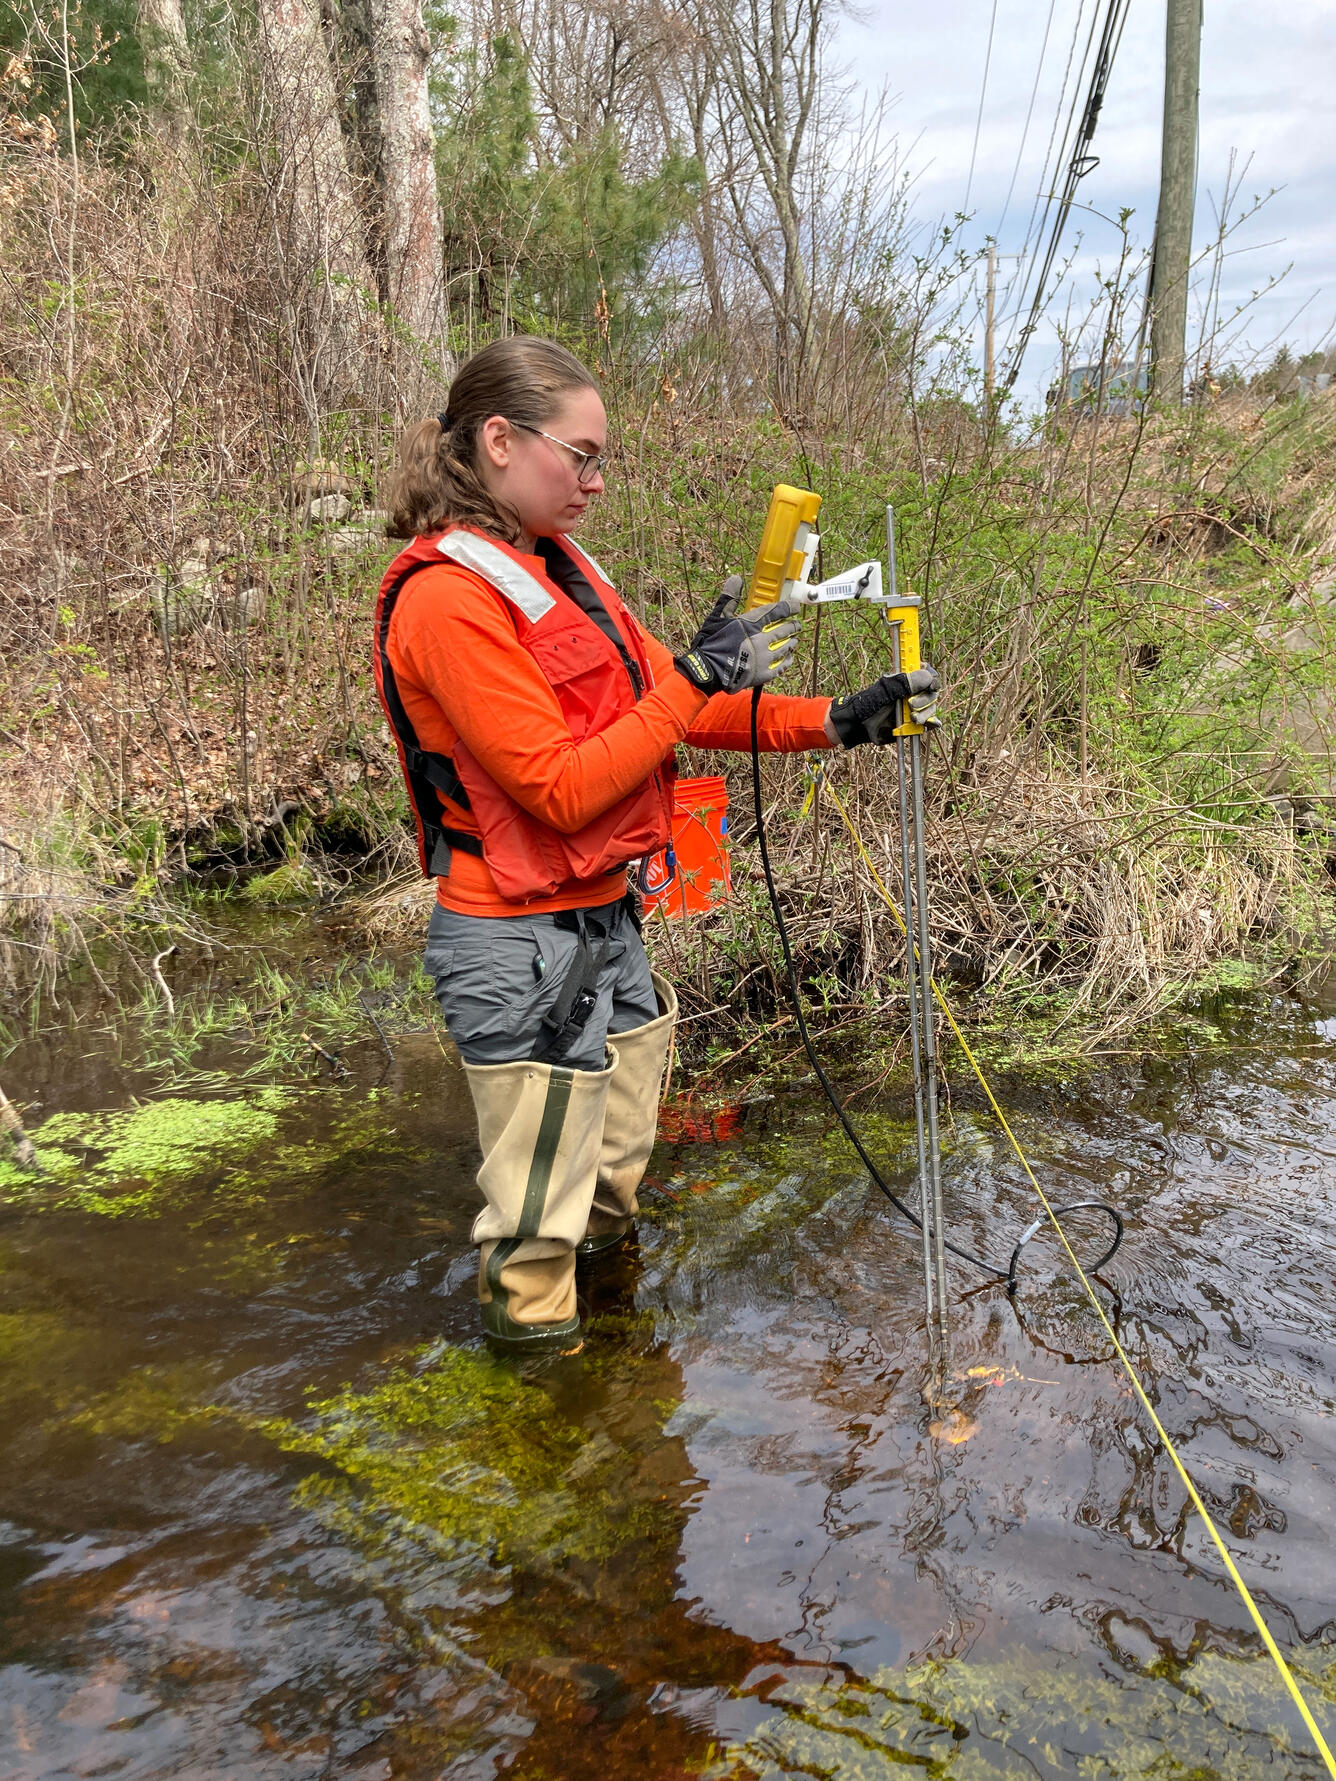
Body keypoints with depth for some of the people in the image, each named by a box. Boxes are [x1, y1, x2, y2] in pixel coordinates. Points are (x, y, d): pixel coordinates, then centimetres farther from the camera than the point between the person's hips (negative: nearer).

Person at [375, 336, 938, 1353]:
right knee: (541, 1228, 5)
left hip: (604, 923, 9)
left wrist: (834, 723, 2)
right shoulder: (449, 598, -19)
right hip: (524, 950, -9)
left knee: (616, 1176, 24)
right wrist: (698, 679, -21)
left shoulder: (557, 567, 9)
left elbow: (665, 706, 11)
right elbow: (560, 790, -23)